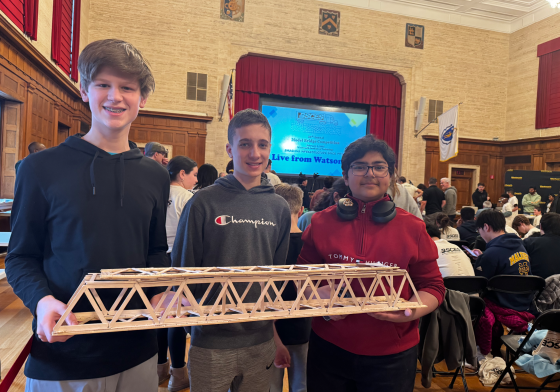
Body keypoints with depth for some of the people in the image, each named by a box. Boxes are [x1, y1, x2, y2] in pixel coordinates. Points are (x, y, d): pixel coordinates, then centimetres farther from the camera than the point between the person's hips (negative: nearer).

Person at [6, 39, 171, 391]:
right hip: (61, 354, -2)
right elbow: (21, 256, -1)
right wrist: (41, 301, -18)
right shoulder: (42, 168, -5)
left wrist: (162, 293, -6)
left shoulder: (155, 176, 4)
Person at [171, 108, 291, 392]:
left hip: (261, 342, 3)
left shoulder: (279, 208, 3)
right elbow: (182, 273, -2)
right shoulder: (204, 203, -9)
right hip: (211, 343, -3)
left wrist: (277, 338, 11)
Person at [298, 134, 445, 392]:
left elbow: (432, 286, 3)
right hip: (329, 348, 1)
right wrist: (317, 294, -14)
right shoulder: (322, 223, 0)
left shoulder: (412, 228, -2)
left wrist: (412, 311, -17)